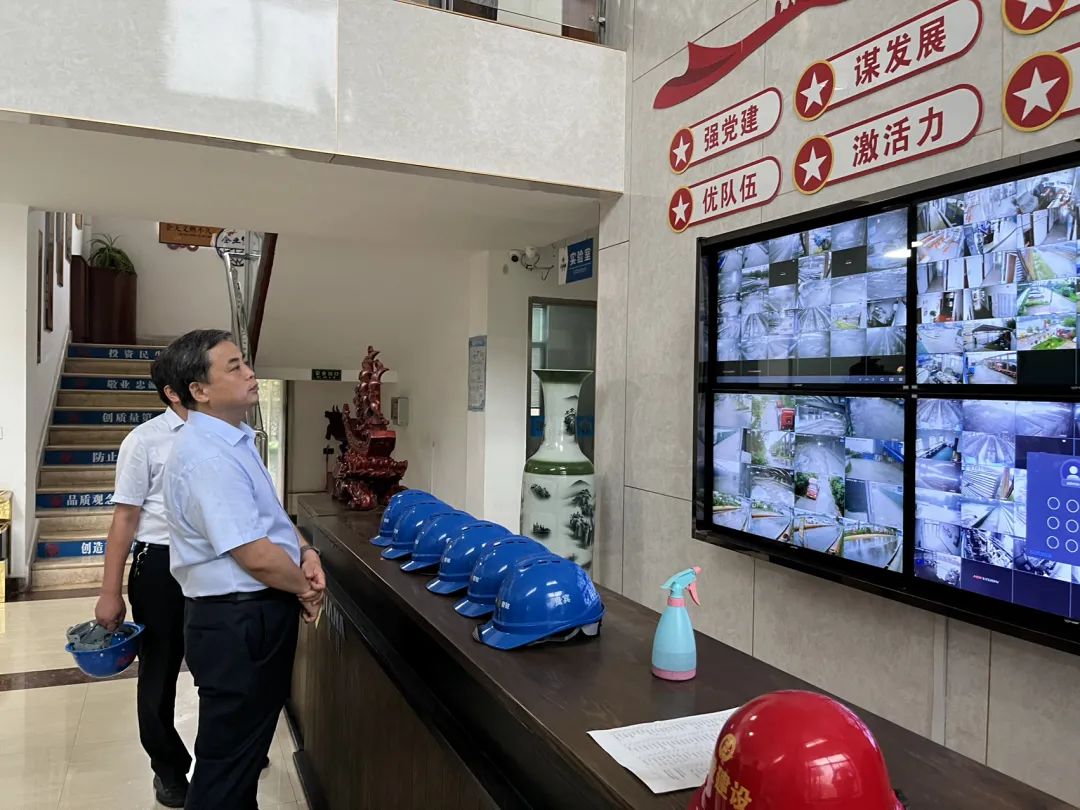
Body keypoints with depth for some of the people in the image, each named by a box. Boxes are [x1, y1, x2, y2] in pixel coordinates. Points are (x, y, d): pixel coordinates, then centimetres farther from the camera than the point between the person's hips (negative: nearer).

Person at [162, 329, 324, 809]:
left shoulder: (234, 441, 9)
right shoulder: (206, 457, -25)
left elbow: (270, 514, 17)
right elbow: (256, 556, -26)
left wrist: (305, 551, -1)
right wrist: (307, 589, -9)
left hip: (258, 613, 10)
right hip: (236, 623, -10)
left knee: (249, 743, 25)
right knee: (228, 757, 8)